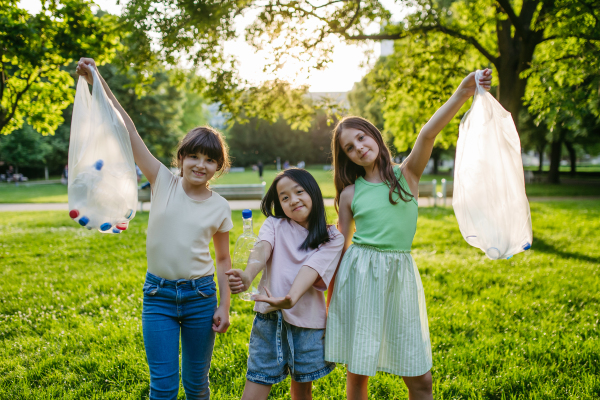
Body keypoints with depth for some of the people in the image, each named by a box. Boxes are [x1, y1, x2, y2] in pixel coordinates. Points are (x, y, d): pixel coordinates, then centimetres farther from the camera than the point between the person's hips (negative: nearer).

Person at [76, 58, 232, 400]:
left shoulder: (220, 208, -1)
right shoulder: (164, 183, -4)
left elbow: (224, 259, 6)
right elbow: (129, 132, -10)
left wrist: (225, 306, 0)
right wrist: (100, 83, -15)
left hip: (200, 295, 1)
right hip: (158, 295, 0)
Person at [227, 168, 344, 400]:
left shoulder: (332, 239, 2)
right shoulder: (274, 225, 5)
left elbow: (310, 269, -16)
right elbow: (262, 250, -16)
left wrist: (291, 299, -36)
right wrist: (246, 277, -39)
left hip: (308, 321, 0)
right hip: (269, 319, 0)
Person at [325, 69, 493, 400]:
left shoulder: (406, 174, 3)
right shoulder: (350, 194, 4)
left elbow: (428, 135, -14)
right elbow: (341, 246, 8)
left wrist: (461, 95, -28)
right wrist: (330, 301, 10)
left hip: (400, 275, 0)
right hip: (360, 274, 0)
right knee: (358, 372, 7)